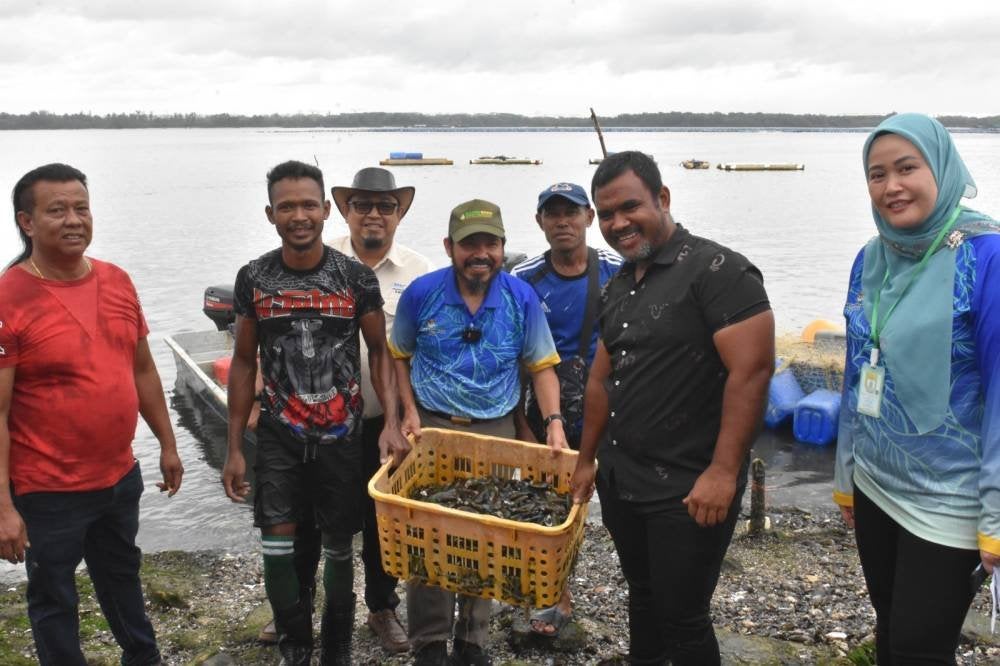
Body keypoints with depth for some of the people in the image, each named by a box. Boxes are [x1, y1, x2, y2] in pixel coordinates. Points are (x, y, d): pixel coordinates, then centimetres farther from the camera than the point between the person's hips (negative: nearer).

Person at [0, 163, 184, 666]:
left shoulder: (117, 281, 0)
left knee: (122, 577, 26)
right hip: (49, 492, -6)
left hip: (121, 476, 6)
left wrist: (167, 444, 13)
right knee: (54, 599, 15)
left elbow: (143, 369, 10)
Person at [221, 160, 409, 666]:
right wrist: (234, 448, 2)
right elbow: (244, 363, 3)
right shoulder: (253, 279, -4)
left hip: (342, 434, 0)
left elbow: (379, 351, 0)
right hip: (278, 435, 1)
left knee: (339, 547, 10)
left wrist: (391, 423, -15)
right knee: (277, 548, -2)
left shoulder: (356, 277, -7)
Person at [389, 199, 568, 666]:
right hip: (432, 426, -1)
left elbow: (541, 365, 1)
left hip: (496, 431, 1)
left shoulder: (521, 298, -4)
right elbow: (399, 355, 7)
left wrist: (553, 422, -10)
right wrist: (409, 411, -4)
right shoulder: (421, 293, -6)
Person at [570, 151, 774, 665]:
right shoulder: (617, 287, 10)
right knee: (642, 599, 20)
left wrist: (723, 473, -23)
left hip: (689, 491, -7)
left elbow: (752, 371, -21)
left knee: (681, 617, 3)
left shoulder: (716, 269, -14)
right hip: (619, 483, 7)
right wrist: (586, 460, 20)